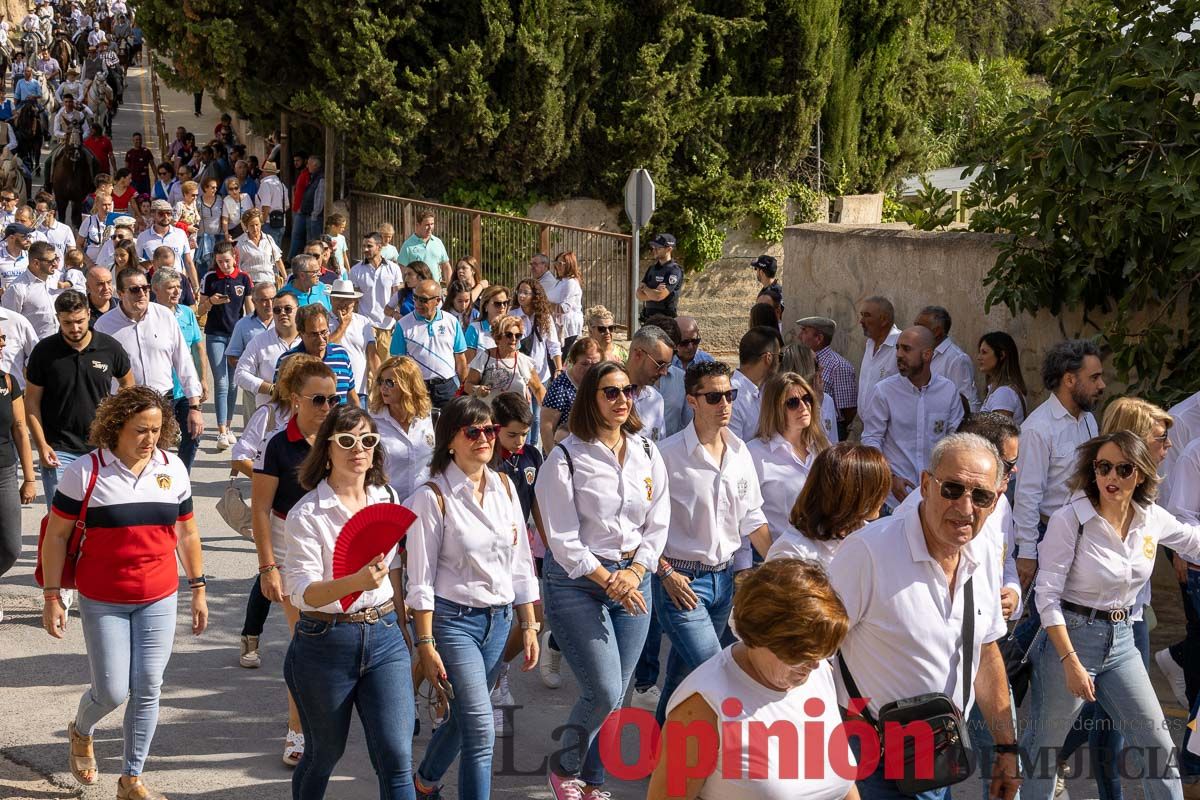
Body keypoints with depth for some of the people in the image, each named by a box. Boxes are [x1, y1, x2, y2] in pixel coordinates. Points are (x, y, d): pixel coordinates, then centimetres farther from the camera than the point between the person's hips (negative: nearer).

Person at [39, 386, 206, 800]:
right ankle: (80, 732, 35)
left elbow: (187, 533, 11)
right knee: (112, 691, -1)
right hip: (102, 602, -3)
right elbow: (56, 535, -5)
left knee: (147, 690, 3)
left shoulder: (173, 469, 1)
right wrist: (52, 598, -6)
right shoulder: (86, 472, -11)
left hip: (159, 599, 3)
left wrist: (198, 590, 12)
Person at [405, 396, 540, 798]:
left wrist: (529, 626, 9)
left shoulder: (504, 486, 5)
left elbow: (520, 561, 11)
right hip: (453, 618, -6)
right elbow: (421, 579, -11)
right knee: (481, 730, -12)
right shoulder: (433, 497, -11)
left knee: (463, 718, 18)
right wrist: (426, 645, -13)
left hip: (499, 618, 6)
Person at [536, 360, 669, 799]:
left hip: (633, 578, 5)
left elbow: (658, 524, 7)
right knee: (604, 692, -11)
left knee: (614, 694, 7)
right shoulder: (566, 457, -9)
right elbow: (562, 538, -11)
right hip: (577, 582, -5)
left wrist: (634, 574, -8)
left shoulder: (647, 454, 6)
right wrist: (606, 580, -13)